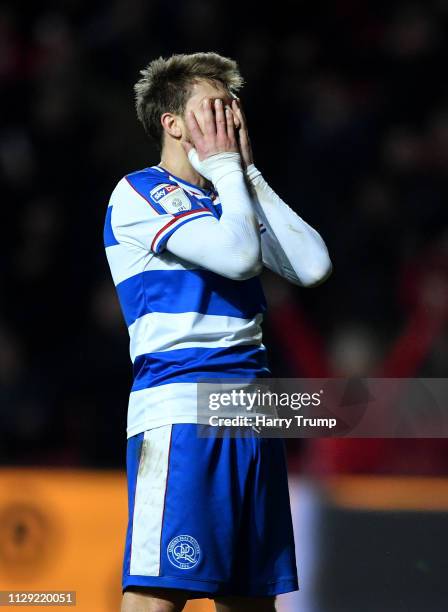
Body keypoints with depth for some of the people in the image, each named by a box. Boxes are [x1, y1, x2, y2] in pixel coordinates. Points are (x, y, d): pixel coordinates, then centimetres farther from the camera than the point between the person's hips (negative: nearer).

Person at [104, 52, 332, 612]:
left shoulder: (228, 201, 20)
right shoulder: (140, 193, -3)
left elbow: (312, 265, 7)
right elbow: (239, 254, -17)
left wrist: (249, 172, 9)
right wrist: (226, 166, -2)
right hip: (181, 410, -8)